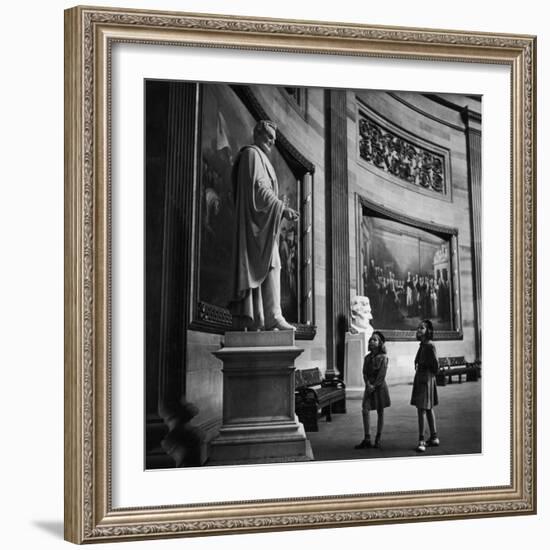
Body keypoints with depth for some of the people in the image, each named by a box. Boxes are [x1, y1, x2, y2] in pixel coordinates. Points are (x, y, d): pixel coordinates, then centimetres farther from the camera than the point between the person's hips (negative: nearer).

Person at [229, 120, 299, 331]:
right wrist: (282, 208, -20)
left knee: (251, 269, 5)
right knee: (270, 266, -15)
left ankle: (244, 317, 3)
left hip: (260, 221, 10)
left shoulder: (259, 157, 25)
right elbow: (258, 188, -17)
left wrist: (282, 210, 16)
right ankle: (272, 317, -20)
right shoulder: (252, 154, -6)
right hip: (258, 220, -10)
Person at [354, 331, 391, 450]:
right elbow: (365, 373, 6)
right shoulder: (367, 357, 11)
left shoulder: (383, 357, -4)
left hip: (379, 386, -4)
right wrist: (368, 384, -10)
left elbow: (382, 374, -11)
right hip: (369, 387, 4)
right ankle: (367, 439, -11)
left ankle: (378, 440, 10)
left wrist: (374, 386, -16)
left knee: (380, 412, 3)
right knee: (365, 410, -11)